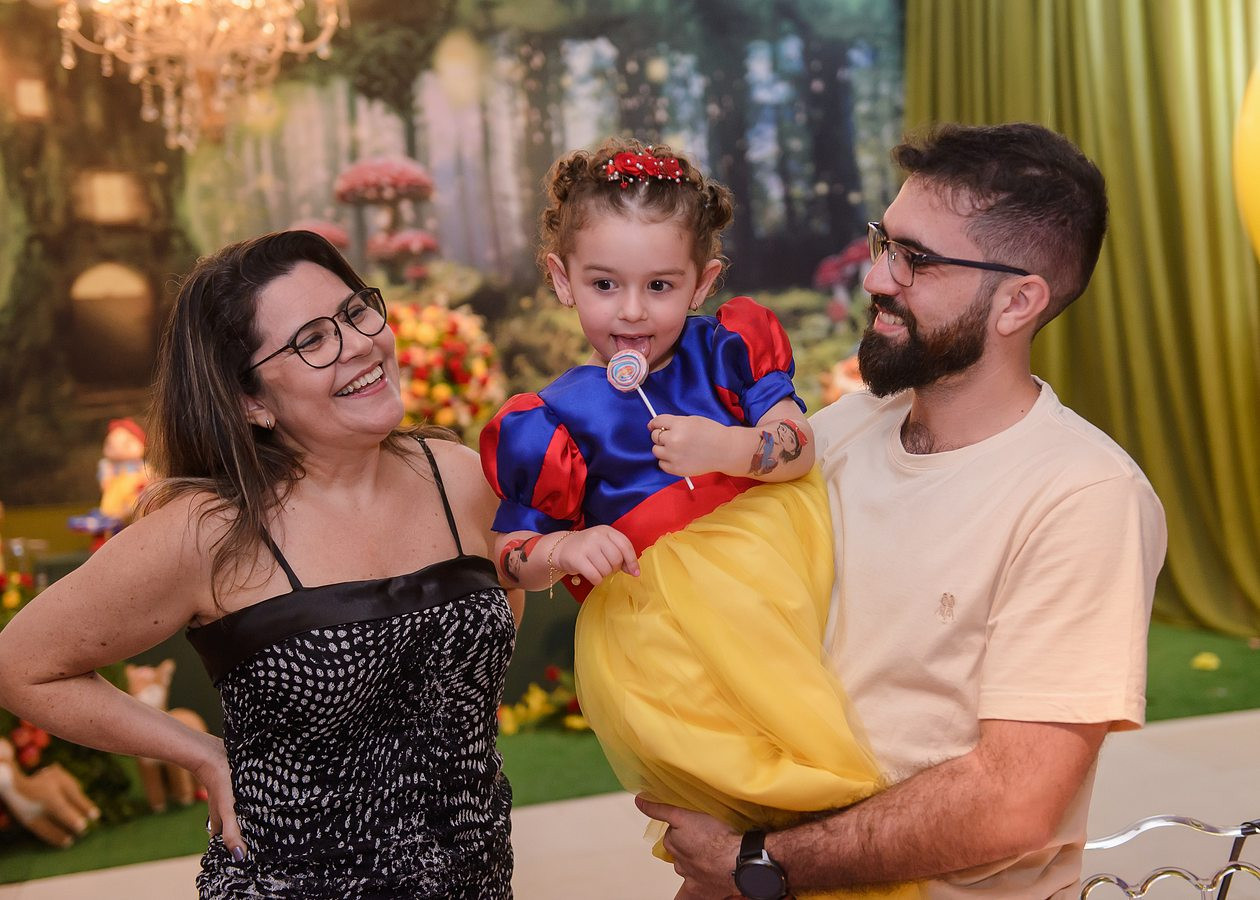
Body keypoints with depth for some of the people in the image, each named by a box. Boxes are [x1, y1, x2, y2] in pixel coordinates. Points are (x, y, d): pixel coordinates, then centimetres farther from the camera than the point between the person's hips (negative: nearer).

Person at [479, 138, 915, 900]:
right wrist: (566, 550, -16)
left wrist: (728, 448, -21)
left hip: (770, 553, 5)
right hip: (649, 603, -5)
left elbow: (798, 447, -1)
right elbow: (513, 556, 6)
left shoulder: (723, 351, 9)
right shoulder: (555, 421, 3)